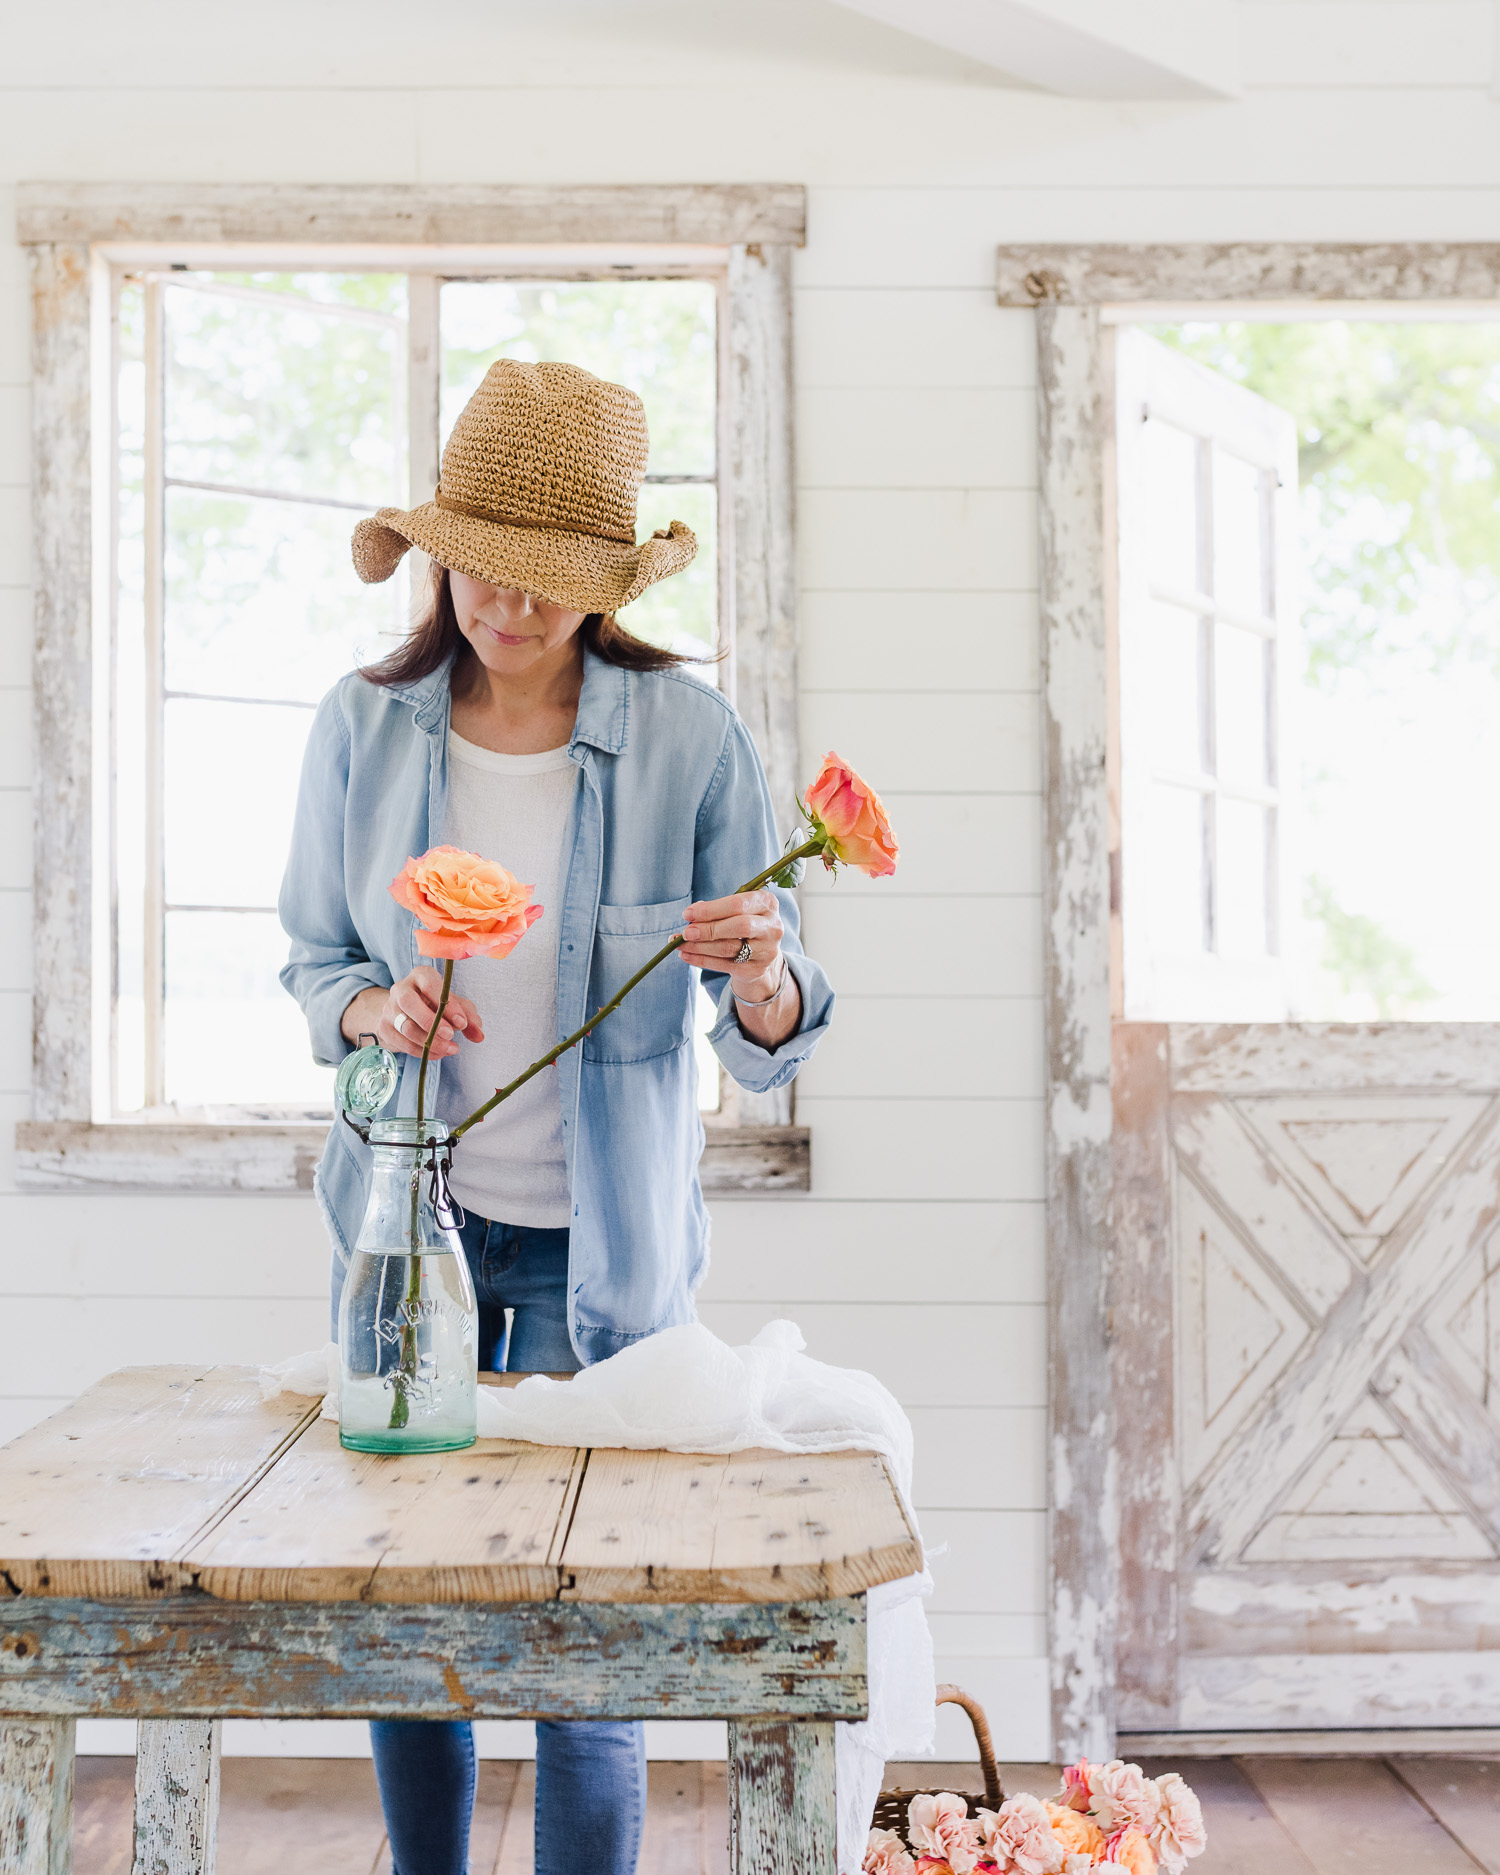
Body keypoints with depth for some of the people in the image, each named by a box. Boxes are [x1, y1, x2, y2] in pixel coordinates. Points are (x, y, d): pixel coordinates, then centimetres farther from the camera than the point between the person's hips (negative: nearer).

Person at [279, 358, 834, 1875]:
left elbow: (771, 1041, -8)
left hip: (602, 1236, -2)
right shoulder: (365, 726, -2)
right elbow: (310, 962, 9)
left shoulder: (690, 740, -10)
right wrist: (374, 1010, -14)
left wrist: (763, 979, -31)